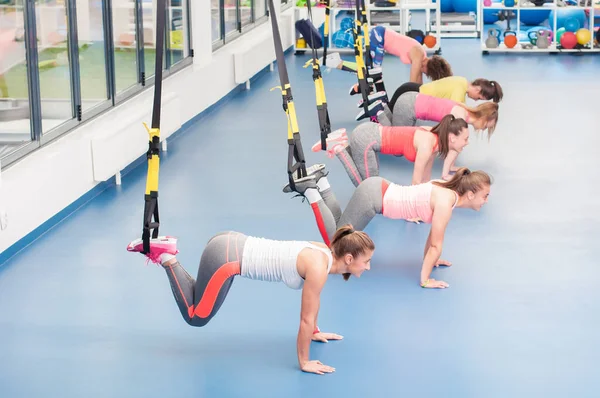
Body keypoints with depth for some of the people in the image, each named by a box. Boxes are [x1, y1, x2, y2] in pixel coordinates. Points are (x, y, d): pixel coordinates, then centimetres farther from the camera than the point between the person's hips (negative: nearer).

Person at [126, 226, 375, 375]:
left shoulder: (324, 253, 6)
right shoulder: (319, 267, -20)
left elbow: (312, 301, 24)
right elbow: (307, 317, -15)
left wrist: (314, 332, 33)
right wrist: (304, 362, -5)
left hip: (234, 246, 9)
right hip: (225, 256, -9)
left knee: (198, 300, 25)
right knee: (196, 316, 4)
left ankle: (165, 251, 20)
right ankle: (166, 258, 6)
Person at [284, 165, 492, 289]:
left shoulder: (448, 190, 4)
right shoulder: (446, 202, -23)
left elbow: (434, 231, 18)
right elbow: (436, 245, -19)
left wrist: (429, 259, 24)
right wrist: (425, 280, -13)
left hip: (379, 189, 9)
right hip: (372, 197, -9)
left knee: (339, 227, 26)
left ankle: (320, 181, 19)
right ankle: (311, 192, 0)